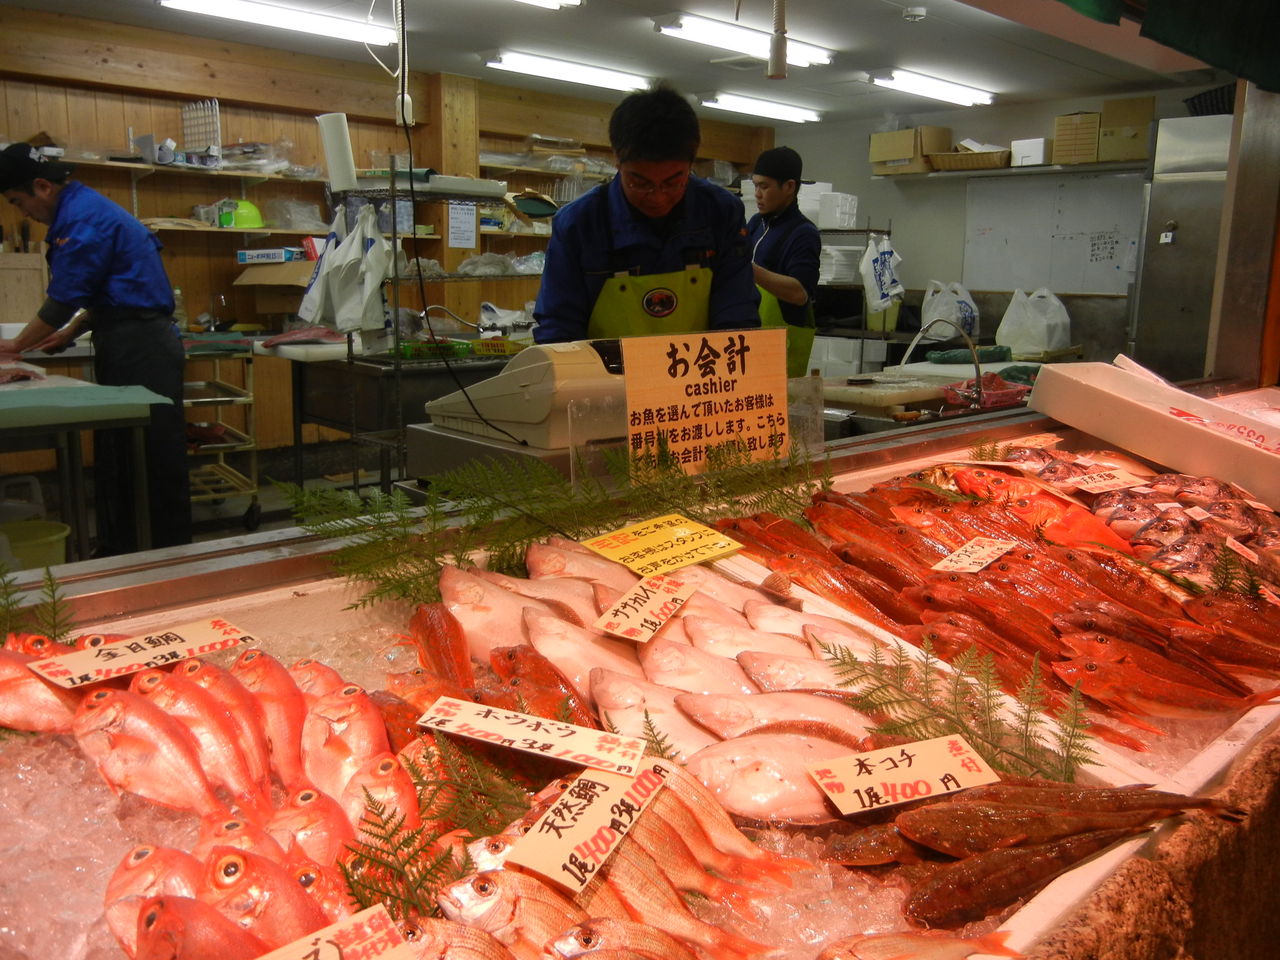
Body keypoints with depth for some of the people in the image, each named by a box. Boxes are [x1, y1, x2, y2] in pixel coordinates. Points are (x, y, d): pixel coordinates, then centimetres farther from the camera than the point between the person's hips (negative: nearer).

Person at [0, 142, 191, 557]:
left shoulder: (83, 218, -14)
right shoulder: (87, 207, 17)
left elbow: (63, 299, -13)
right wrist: (69, 332, 22)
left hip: (139, 349, -10)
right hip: (131, 343, 10)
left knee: (152, 457, -6)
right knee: (115, 454, 13)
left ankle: (170, 554, 1)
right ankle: (118, 551, 21)